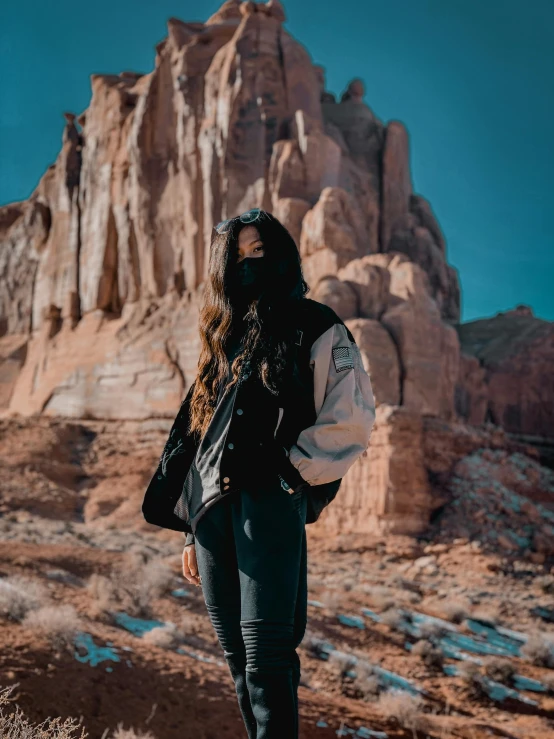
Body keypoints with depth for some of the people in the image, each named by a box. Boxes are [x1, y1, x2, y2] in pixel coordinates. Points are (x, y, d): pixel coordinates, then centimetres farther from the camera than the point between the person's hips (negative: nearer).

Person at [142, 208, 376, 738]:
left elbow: (352, 420, -3)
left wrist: (291, 467, -11)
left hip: (270, 498, -6)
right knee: (238, 659, 7)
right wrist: (193, 534, 18)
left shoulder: (316, 328, 7)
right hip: (211, 505, 6)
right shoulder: (226, 338, 23)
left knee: (266, 654, -13)